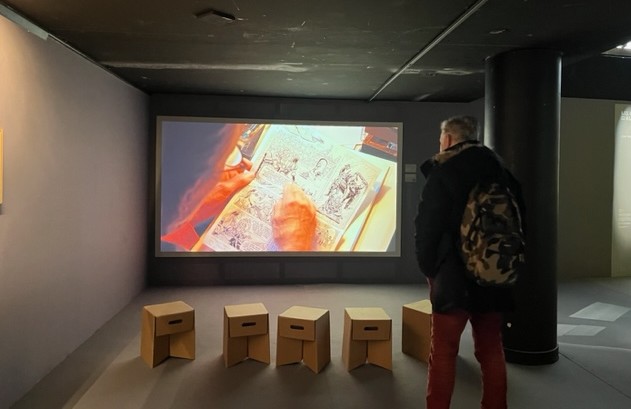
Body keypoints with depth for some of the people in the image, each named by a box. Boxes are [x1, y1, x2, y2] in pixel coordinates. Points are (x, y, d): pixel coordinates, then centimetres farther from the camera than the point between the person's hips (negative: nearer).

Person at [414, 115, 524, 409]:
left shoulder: (442, 173, -9)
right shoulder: (500, 172, 8)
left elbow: (427, 227, -12)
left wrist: (429, 268, 1)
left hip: (454, 277, -5)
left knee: (443, 352, 4)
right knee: (491, 349, 15)